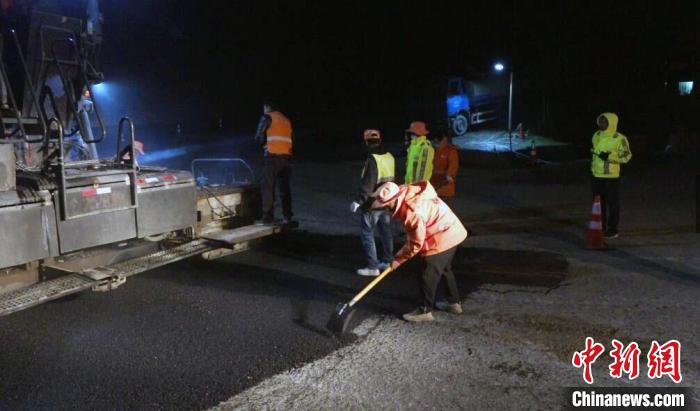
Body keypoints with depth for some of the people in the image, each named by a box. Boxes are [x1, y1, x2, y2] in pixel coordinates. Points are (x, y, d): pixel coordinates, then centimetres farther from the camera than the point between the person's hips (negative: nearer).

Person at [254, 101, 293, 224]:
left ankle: (268, 217, -5)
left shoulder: (267, 117, 3)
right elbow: (288, 139, 18)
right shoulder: (286, 120, 22)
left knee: (268, 187, -2)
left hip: (273, 156, -6)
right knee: (285, 187, 12)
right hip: (287, 156, 6)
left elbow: (259, 137, 2)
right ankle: (287, 216, 12)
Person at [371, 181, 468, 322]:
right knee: (445, 269, 24)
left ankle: (425, 310, 11)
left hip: (444, 238, -10)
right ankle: (453, 302, 37)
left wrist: (398, 259, -8)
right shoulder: (410, 194, -2)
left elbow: (416, 244, -20)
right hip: (451, 232, 10)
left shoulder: (413, 212, -30)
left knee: (428, 275, 0)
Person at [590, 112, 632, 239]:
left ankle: (612, 230, 8)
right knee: (599, 202, 13)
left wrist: (610, 156, -20)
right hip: (597, 176, 6)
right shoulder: (596, 136, 10)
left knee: (612, 203, 1)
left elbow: (626, 156, -10)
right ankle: (601, 227, 24)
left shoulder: (619, 139, -9)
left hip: (611, 177, -6)